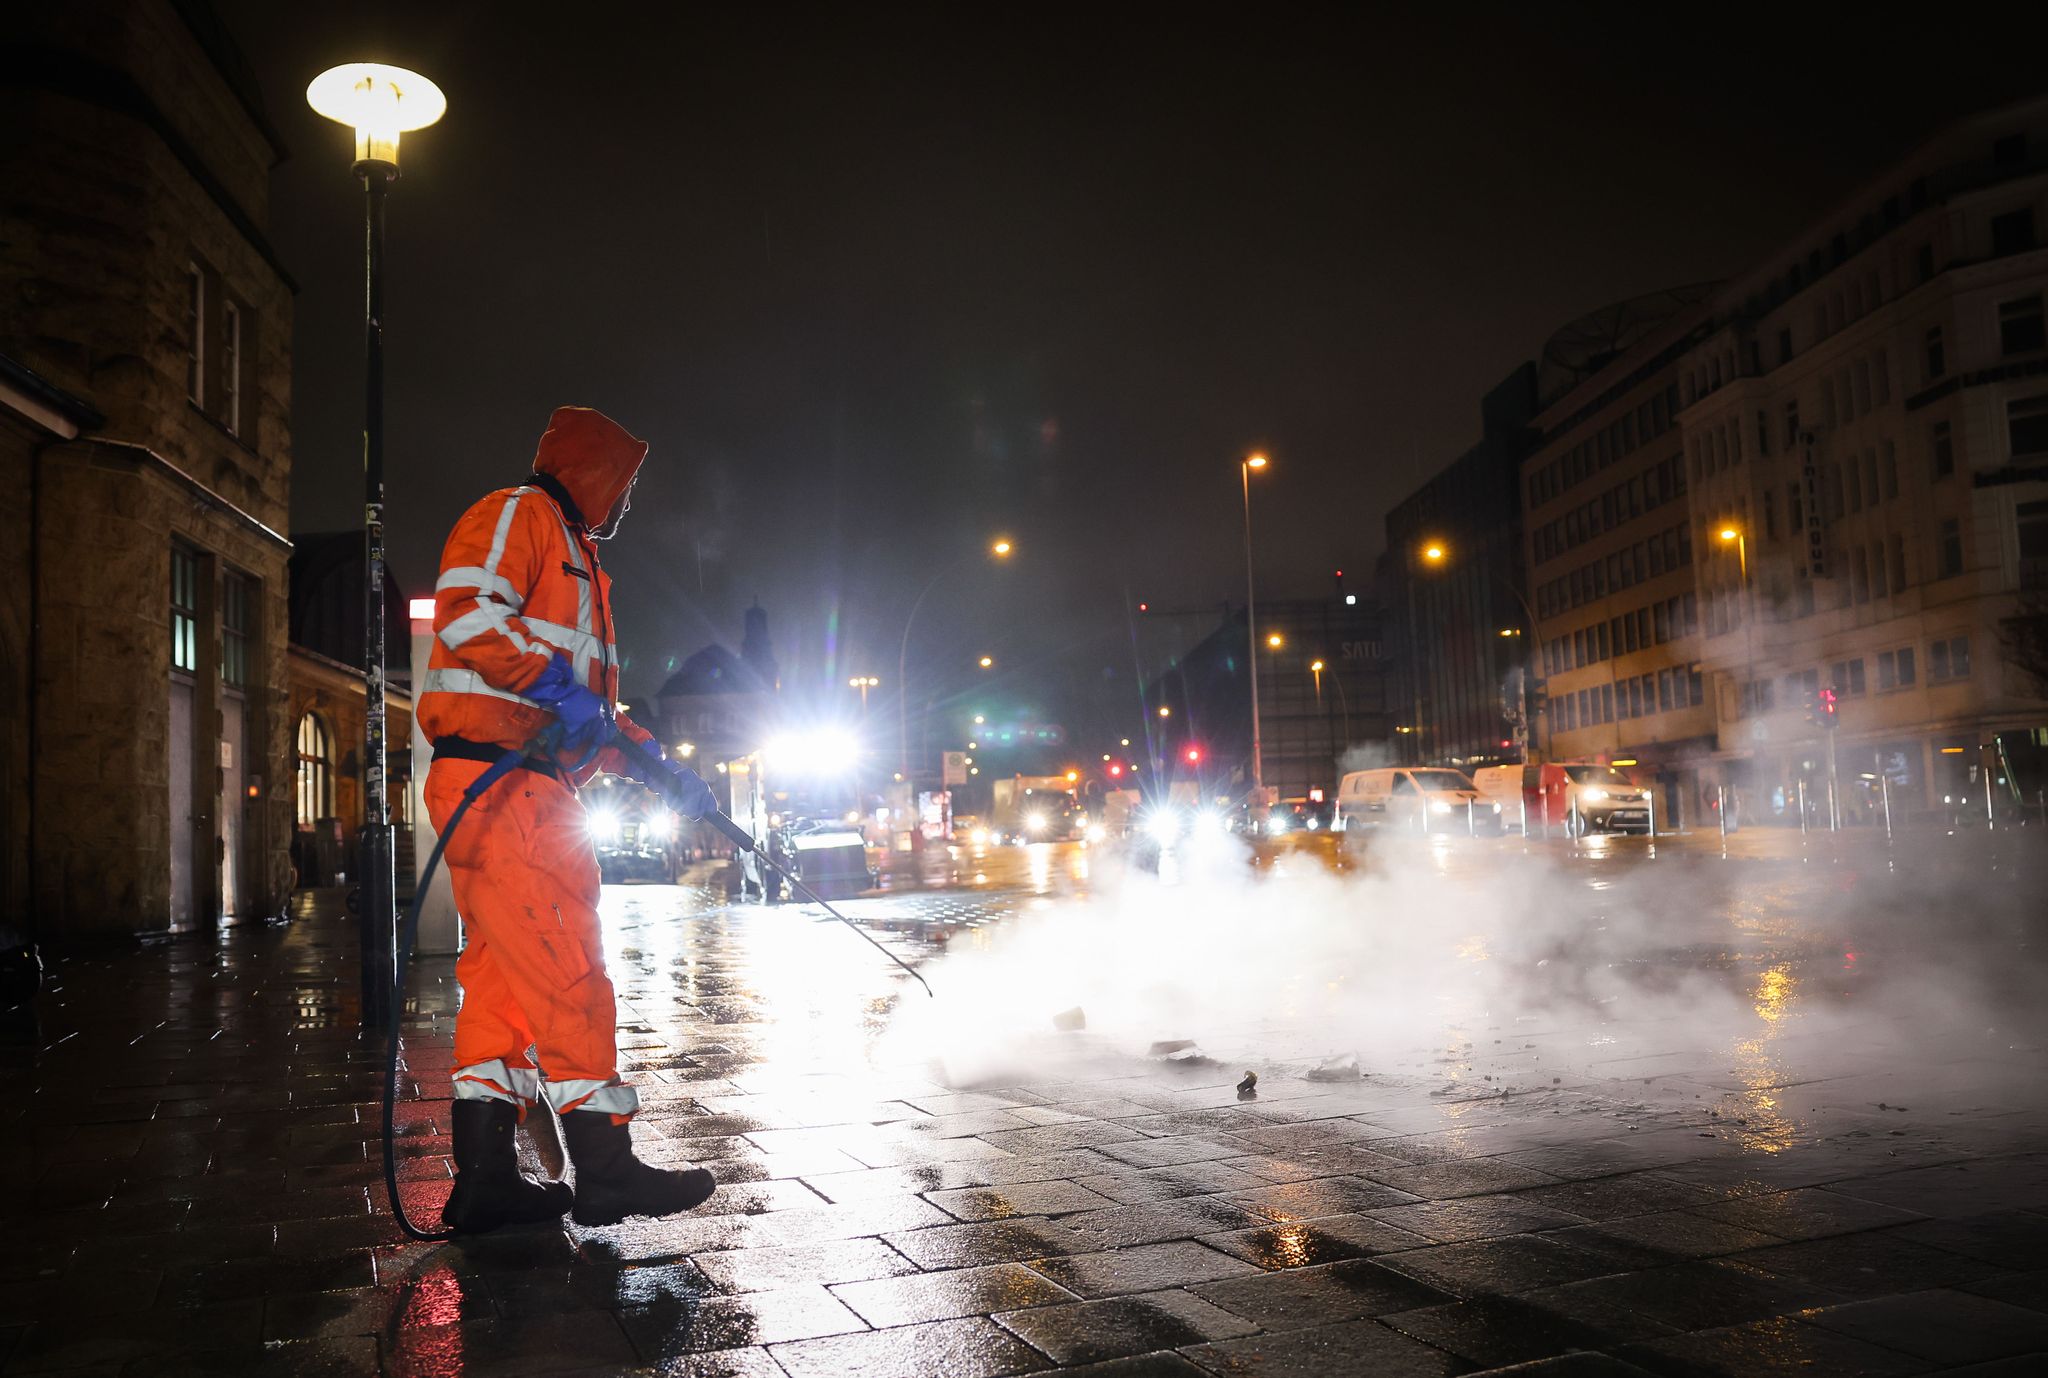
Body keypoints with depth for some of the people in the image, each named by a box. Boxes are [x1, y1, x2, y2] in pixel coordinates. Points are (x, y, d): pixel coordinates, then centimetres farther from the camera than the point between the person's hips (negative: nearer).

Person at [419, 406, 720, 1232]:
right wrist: (558, 683, -22)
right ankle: (604, 1170, -6)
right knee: (566, 968, -10)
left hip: (526, 789, 11)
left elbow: (596, 708, 30)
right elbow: (466, 610, -19)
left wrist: (660, 770, 20)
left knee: (506, 976, 7)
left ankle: (484, 1179, 11)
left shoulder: (573, 559, 30)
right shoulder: (518, 514, 0)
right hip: (496, 779, -11)